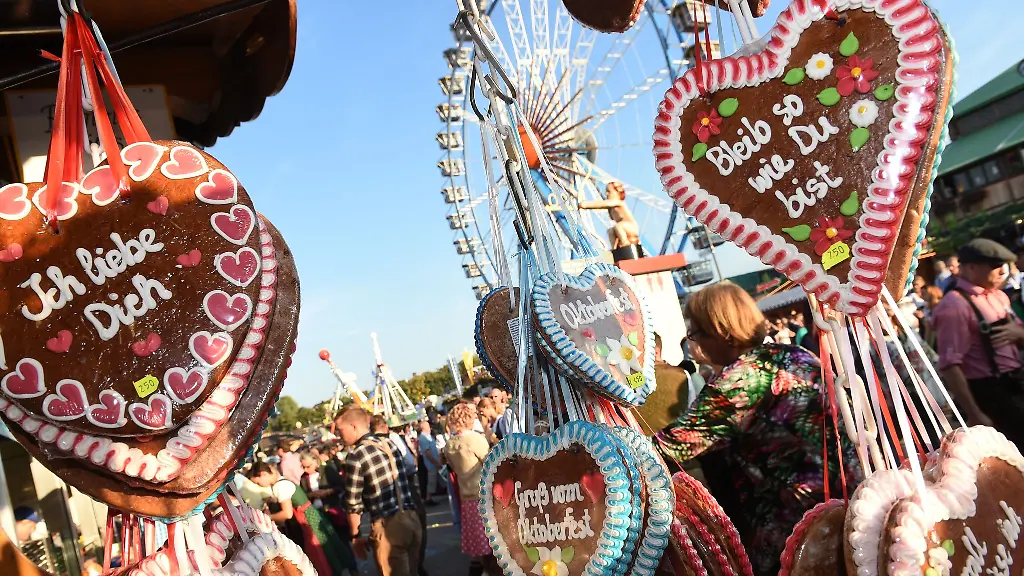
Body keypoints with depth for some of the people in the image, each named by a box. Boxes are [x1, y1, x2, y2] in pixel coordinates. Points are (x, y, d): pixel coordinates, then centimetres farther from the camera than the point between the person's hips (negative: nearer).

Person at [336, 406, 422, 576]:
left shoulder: (355, 456, -11)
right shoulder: (389, 443, 9)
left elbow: (353, 503, -7)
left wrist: (356, 535, 4)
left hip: (388, 525, -6)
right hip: (412, 518, 6)